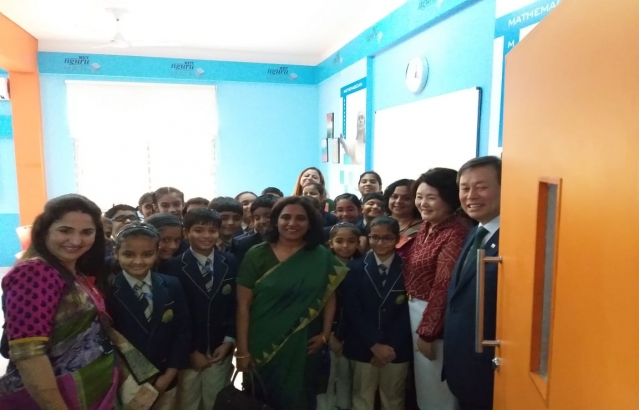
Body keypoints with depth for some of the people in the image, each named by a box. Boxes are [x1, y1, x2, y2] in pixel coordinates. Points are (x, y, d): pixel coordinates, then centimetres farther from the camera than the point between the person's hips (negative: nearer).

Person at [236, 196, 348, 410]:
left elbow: (329, 296, 5)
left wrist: (325, 334, -3)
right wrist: (242, 349, -8)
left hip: (303, 347, 1)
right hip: (262, 346, -1)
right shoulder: (257, 255, -8)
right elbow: (243, 305, -8)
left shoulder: (322, 257, -2)